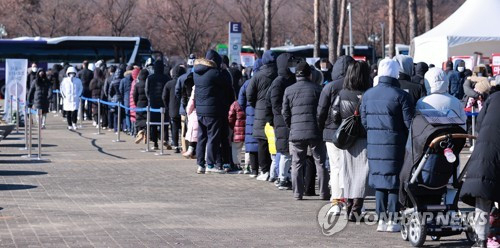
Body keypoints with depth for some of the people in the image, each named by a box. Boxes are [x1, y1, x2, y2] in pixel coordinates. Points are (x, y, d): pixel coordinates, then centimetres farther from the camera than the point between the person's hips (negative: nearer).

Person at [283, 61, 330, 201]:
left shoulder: (289, 90, 4)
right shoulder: (317, 89, -1)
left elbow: (285, 113, 5)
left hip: (296, 132, 1)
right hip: (315, 131, -1)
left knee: (297, 164, 9)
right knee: (320, 163, 7)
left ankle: (297, 193, 7)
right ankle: (324, 193, 7)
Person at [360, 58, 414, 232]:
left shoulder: (368, 95, 6)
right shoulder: (401, 95, -11)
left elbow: (364, 121, 12)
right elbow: (409, 122, -10)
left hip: (374, 146, 5)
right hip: (395, 145, -5)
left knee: (379, 183, 12)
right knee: (394, 183, 3)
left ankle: (381, 220, 14)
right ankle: (392, 221, 4)